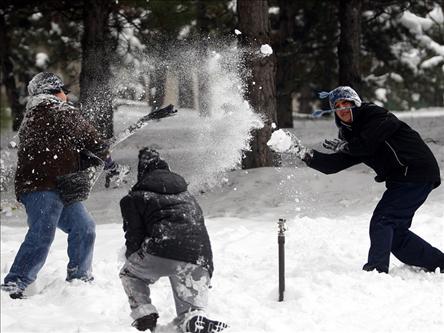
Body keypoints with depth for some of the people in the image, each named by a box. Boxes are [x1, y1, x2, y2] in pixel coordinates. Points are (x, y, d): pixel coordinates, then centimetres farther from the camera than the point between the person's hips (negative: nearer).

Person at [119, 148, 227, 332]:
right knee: (189, 307, 21)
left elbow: (134, 238, 11)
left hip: (161, 251, -4)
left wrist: (134, 260, 29)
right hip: (198, 261, 4)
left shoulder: (134, 199, 16)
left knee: (129, 274, 27)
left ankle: (143, 313, 8)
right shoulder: (188, 197, 32)